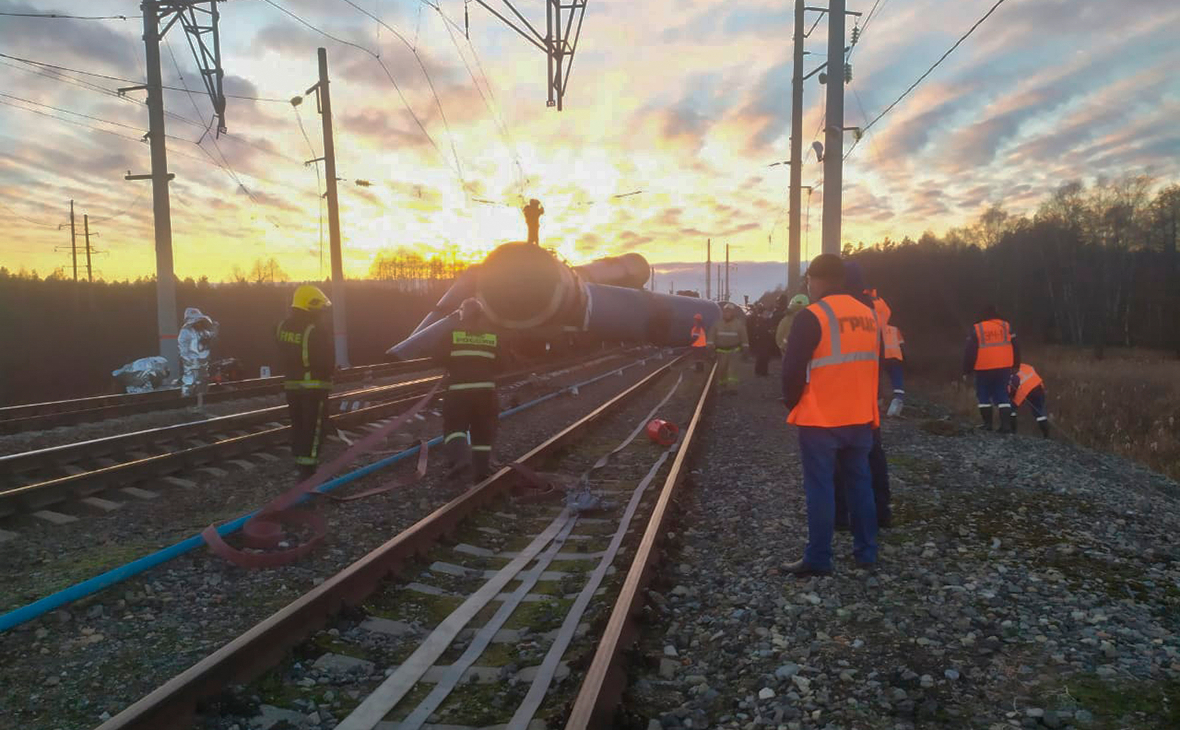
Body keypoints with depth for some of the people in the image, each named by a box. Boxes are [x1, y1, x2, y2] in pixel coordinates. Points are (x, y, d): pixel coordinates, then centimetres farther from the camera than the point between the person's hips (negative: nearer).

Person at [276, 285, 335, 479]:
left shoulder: (283, 326, 6)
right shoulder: (317, 330, -18)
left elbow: (282, 356, 14)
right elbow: (328, 361, -15)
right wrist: (330, 371, 3)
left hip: (291, 384, 8)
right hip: (314, 385, -7)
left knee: (298, 426, 18)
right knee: (314, 429, -3)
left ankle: (301, 465, 28)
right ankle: (308, 470, -4)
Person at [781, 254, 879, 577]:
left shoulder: (811, 317, -14)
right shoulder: (868, 315, 9)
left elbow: (793, 369, -13)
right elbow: (873, 363, 16)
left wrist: (791, 402, 4)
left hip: (821, 419, -6)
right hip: (860, 417, 7)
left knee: (820, 488, -1)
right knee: (860, 482, 14)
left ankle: (818, 558, 5)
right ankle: (866, 552, 22)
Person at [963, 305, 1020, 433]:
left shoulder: (977, 329, -4)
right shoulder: (1006, 326, 5)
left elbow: (969, 351, -5)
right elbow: (1016, 347, 9)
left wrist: (966, 370, 2)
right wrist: (1015, 366, 19)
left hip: (984, 369, -3)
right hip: (1003, 368, 3)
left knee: (984, 395, 11)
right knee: (1002, 396, 10)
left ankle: (987, 423, 10)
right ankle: (1006, 425, 1)